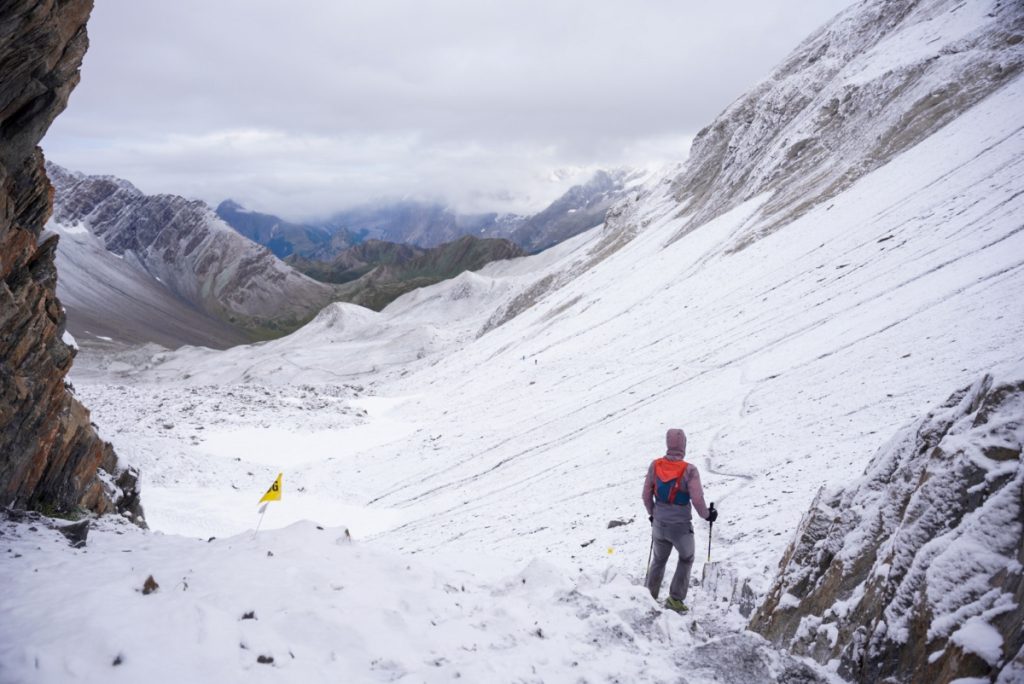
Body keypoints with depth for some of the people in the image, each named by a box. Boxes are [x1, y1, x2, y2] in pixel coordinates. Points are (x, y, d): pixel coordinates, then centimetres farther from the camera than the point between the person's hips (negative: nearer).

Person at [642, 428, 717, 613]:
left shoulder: (655, 465, -8)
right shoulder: (689, 470, -20)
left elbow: (646, 495, 1)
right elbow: (697, 500, -18)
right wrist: (707, 515, 3)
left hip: (659, 524, 3)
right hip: (681, 527, -3)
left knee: (658, 560, 24)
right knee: (686, 560, 23)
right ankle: (675, 599, 20)